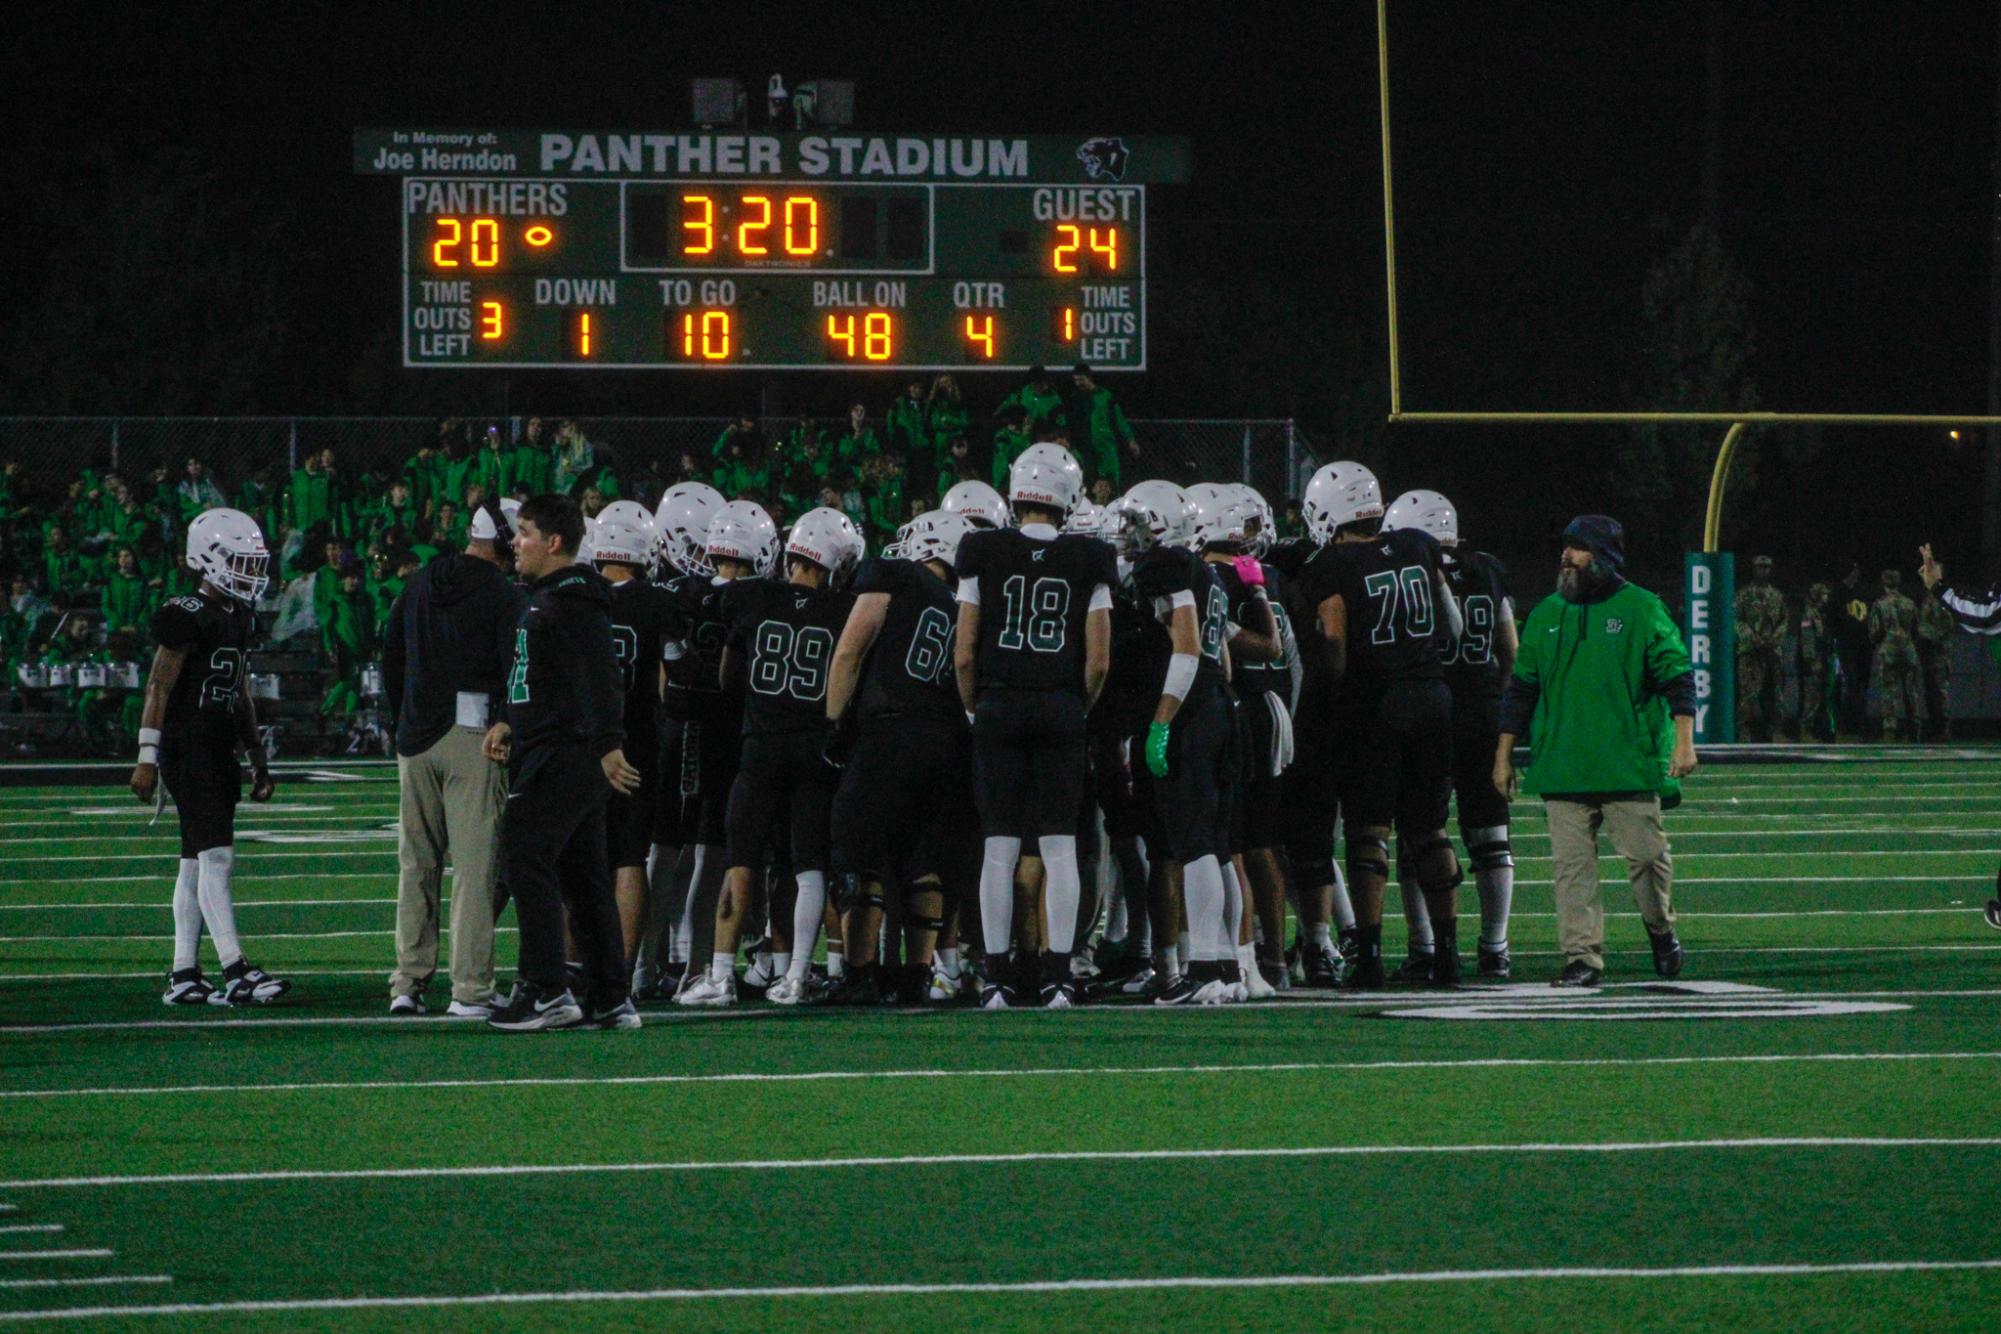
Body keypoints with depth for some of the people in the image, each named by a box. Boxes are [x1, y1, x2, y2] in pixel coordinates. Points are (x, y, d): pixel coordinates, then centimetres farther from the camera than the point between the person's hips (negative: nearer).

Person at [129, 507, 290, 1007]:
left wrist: (258, 761, 26)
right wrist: (148, 757, -19)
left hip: (219, 753, 9)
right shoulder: (187, 616, -12)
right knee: (216, 856, -13)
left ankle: (184, 975, 11)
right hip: (188, 752, -9)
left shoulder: (238, 619, 16)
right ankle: (236, 972, -17)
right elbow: (158, 688, -14)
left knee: (197, 863, 9)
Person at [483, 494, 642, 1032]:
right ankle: (611, 998, 15)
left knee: (528, 861, -9)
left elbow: (599, 682, -25)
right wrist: (509, 724, 19)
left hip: (559, 759, -11)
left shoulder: (572, 604, -15)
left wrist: (608, 745, -33)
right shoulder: (545, 599, 18)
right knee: (584, 876, 12)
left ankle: (547, 991, -8)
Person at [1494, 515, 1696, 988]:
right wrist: (1504, 754, 15)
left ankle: (1660, 928, 24)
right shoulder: (1546, 615, 14)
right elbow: (1521, 690, 18)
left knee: (1646, 855, -2)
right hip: (1562, 767, 3)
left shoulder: (1641, 610, 1)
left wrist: (1683, 740, -11)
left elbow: (1677, 677, 0)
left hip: (1629, 766, -3)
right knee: (1572, 864, -2)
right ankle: (1583, 957, 0)